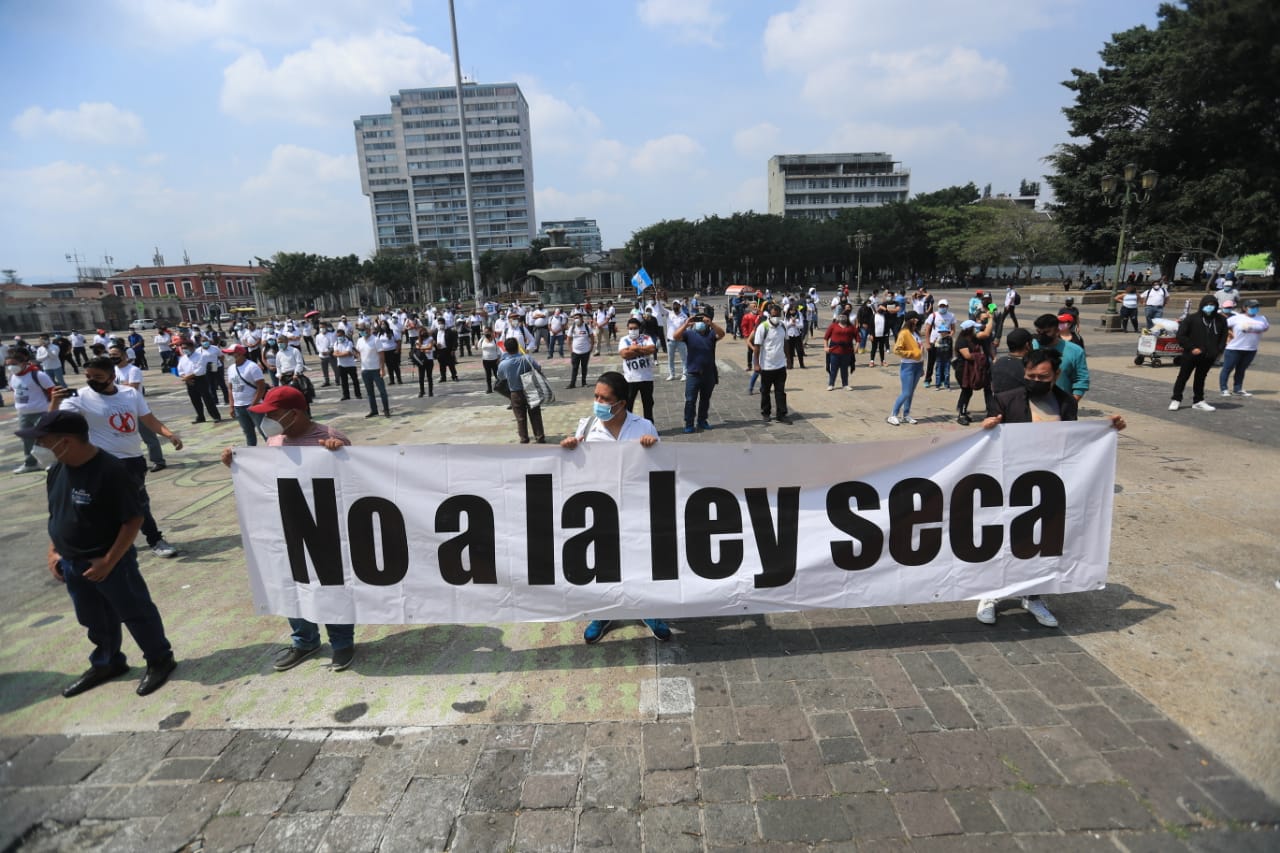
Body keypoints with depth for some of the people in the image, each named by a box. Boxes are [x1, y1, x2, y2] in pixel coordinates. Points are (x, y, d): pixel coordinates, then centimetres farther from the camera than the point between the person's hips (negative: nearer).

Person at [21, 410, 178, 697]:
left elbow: (134, 519, -22)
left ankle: (160, 659, 26)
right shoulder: (57, 470, 0)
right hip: (72, 564, 8)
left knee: (135, 613, 8)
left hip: (110, 562, -8)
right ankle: (107, 663, 43)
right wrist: (53, 552, 8)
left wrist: (109, 561, -20)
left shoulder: (109, 471, -25)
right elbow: (56, 514, 15)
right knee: (95, 621, 23)